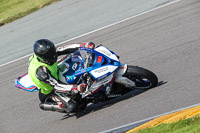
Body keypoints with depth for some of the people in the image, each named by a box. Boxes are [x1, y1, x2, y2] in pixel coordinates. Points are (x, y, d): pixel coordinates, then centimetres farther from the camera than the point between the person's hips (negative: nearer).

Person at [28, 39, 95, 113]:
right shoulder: (41, 71, -39)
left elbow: (64, 49, -11)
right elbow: (56, 86, -41)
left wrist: (83, 45, -19)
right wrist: (76, 88, -50)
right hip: (49, 92, -8)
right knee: (71, 107, -26)